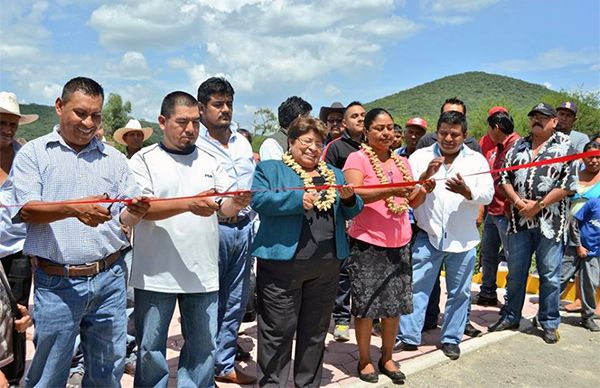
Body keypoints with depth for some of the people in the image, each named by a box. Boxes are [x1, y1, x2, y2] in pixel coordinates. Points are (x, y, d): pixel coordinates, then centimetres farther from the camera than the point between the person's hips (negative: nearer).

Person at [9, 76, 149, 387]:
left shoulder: (114, 159, 11)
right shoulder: (33, 153, 3)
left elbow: (125, 217, 9)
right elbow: (26, 209, -8)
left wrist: (135, 211, -15)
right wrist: (74, 209, -25)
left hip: (109, 279, 3)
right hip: (56, 282, -2)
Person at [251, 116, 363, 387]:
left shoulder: (334, 174, 19)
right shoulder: (271, 169, 4)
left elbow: (352, 212, 16)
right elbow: (259, 200, -12)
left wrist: (349, 198, -6)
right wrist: (297, 199, -24)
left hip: (327, 264, 5)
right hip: (283, 261, -5)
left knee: (316, 330, 15)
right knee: (278, 331, 1)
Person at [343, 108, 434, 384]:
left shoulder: (402, 162, 13)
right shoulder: (357, 158, -6)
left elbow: (413, 202, 14)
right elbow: (354, 194, -21)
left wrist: (424, 189, -8)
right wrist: (391, 190, -32)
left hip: (399, 245, 6)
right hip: (367, 244, -6)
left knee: (395, 304, 12)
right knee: (366, 305, 3)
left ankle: (387, 358, 28)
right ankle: (364, 360, 20)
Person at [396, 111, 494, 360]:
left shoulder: (477, 160, 4)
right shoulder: (420, 157, 3)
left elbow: (488, 195, -4)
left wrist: (466, 191, -23)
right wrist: (425, 176, -20)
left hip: (462, 238, 1)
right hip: (428, 235, -1)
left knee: (459, 292, 11)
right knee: (416, 286, 2)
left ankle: (451, 339, 27)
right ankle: (408, 337, 13)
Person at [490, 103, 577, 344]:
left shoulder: (564, 147, -1)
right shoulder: (518, 147, 11)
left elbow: (568, 185, -8)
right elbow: (505, 178, 8)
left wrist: (537, 206, -13)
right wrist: (519, 202, -9)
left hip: (550, 222, -3)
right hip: (519, 220, 4)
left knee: (549, 275, 5)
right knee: (515, 272, 12)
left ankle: (549, 323, 20)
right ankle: (510, 317, 25)